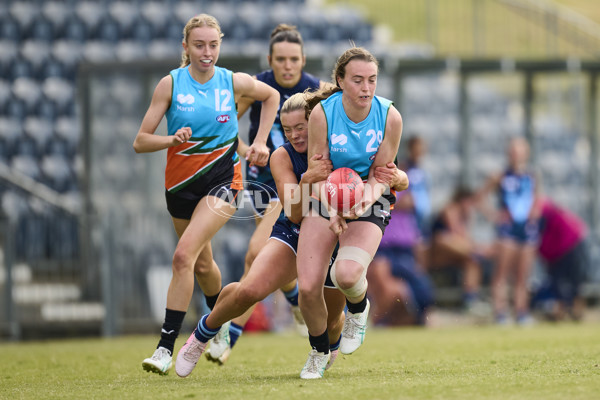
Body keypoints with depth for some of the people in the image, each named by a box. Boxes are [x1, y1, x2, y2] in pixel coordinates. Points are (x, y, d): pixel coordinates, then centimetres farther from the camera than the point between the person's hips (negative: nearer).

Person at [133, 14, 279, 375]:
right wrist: (172, 139, -27)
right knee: (202, 264, 17)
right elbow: (140, 142, -8)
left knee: (184, 255, -21)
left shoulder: (234, 82, -7)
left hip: (222, 181, -3)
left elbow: (271, 96, 16)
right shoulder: (171, 84, -8)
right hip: (181, 182, 3)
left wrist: (261, 142, 8)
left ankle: (166, 346, -21)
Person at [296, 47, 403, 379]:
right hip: (326, 200, 1)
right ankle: (319, 352, 18)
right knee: (308, 286, -13)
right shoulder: (323, 113, -16)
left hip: (369, 202, -1)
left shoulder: (389, 117, -14)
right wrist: (331, 208, -28)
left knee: (347, 273, -30)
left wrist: (366, 199, -28)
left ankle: (358, 311, 9)